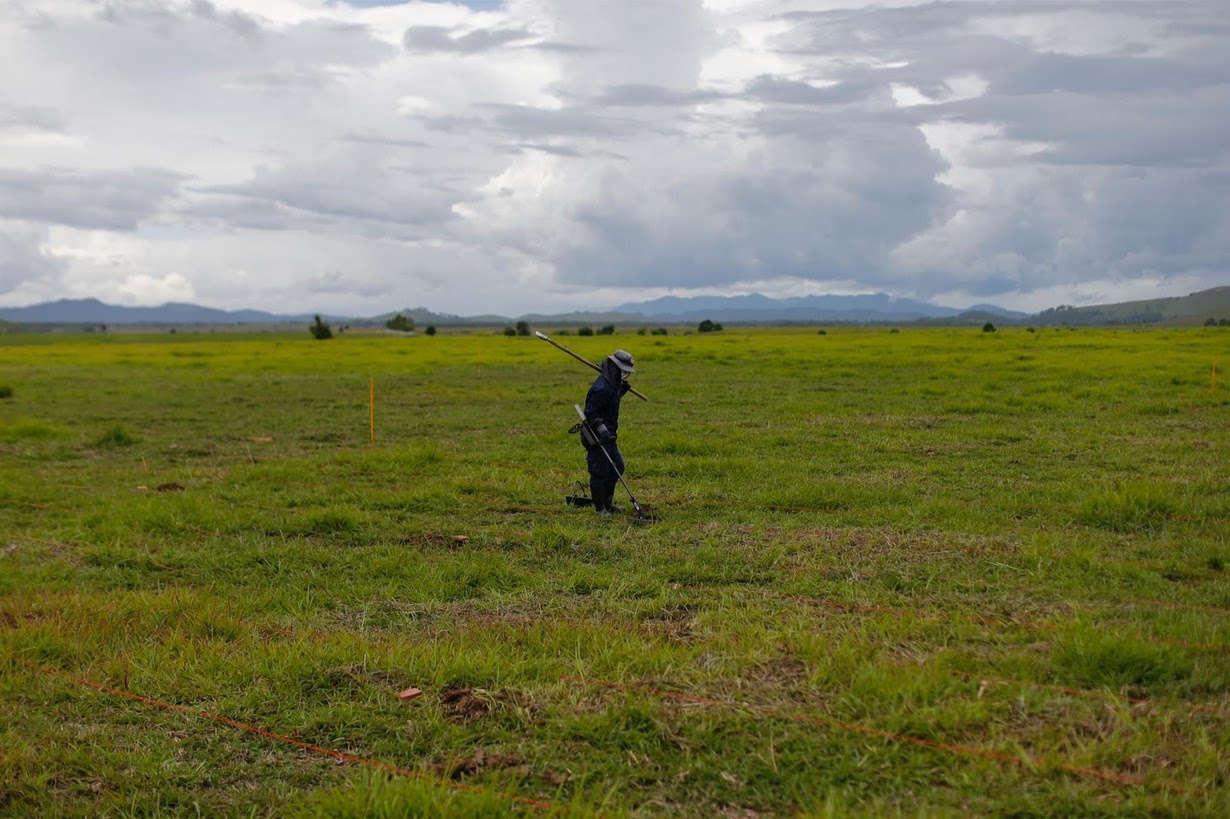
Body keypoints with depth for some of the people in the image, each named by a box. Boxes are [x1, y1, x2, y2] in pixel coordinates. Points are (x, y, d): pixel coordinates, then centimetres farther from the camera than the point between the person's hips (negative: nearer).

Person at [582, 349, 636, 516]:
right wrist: (603, 430, -33)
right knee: (600, 471, -3)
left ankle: (607, 502, 29)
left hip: (607, 436, 11)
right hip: (596, 438, -11)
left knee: (617, 468, 17)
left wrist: (621, 391, 13)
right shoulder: (602, 388, -22)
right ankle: (600, 508, 8)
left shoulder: (611, 385, 10)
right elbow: (590, 413, -26)